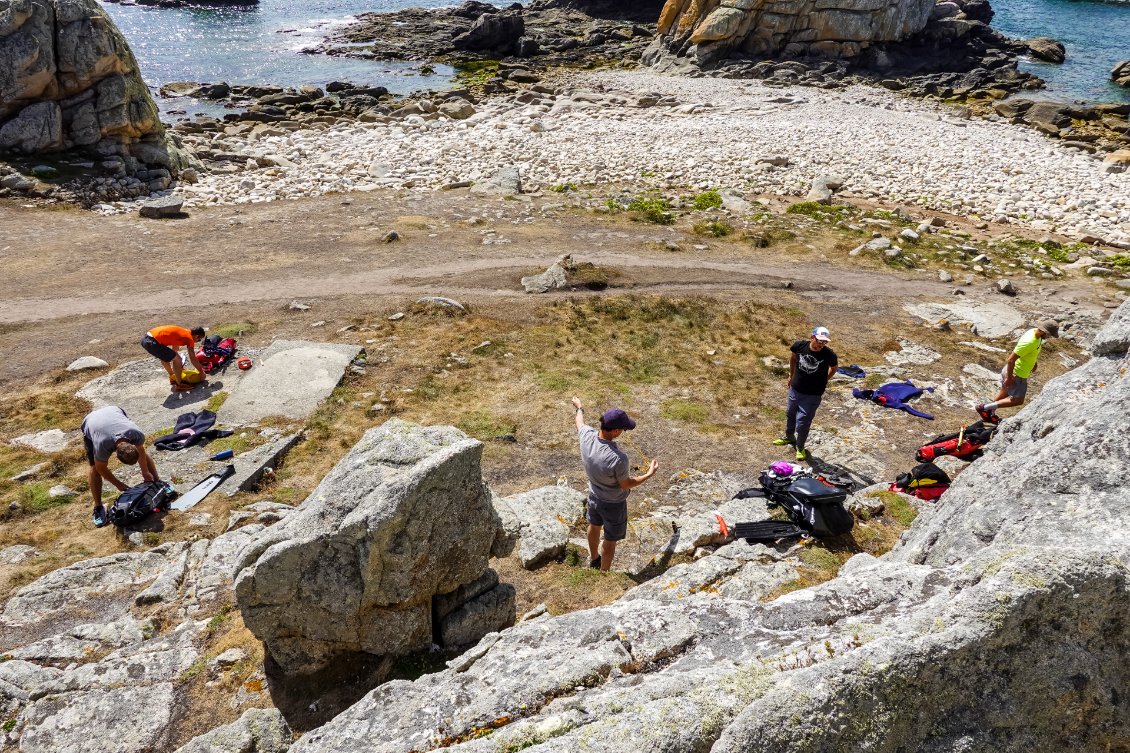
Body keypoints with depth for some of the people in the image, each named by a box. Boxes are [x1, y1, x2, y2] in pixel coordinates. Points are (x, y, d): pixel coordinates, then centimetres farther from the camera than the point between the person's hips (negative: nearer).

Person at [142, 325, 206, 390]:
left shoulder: (181, 333, 24)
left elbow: (174, 350, 37)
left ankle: (173, 377, 44)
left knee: (164, 357, 32)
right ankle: (179, 384, 11)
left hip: (145, 339, 10)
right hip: (152, 342, -10)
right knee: (178, 360, -1)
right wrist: (201, 372, 16)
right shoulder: (189, 338, -1)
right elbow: (193, 359, 3)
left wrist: (179, 367, 48)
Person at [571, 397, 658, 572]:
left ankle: (594, 560, 59)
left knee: (594, 526, 33)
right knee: (610, 541, 19)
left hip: (594, 495, 6)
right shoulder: (618, 459, -41)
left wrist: (579, 408, 23)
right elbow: (626, 484, -22)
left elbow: (580, 423, 1)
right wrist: (650, 474, -7)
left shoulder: (587, 436, -25)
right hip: (613, 504, -6)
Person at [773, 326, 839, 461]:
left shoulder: (829, 355, -24)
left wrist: (824, 381, 5)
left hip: (812, 395, -4)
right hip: (795, 389, 4)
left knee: (802, 422, 0)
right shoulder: (800, 346, -18)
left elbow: (834, 367, 1)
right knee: (790, 414, 25)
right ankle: (789, 437, 52)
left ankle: (800, 448, 25)